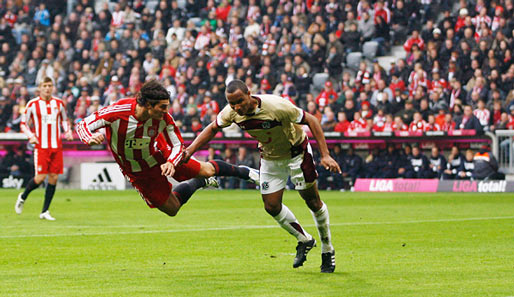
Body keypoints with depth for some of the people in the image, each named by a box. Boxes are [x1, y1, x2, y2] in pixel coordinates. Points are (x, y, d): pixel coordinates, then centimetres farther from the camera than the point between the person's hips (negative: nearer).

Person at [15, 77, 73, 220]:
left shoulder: (59, 103, 8)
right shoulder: (33, 104, -1)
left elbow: (64, 120, 24)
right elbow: (23, 123, 6)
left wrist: (68, 131, 5)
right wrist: (31, 136, -10)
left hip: (56, 146, 4)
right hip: (41, 146, -4)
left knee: (54, 177, -1)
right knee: (40, 177, -11)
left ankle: (45, 211, 8)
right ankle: (23, 197, 18)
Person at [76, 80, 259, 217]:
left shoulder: (163, 118, -24)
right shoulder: (117, 112, -33)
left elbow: (178, 145, -9)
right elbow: (83, 126, -23)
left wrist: (171, 163, -31)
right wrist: (91, 138, -46)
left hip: (160, 156, 2)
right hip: (140, 173, -2)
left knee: (207, 170, 7)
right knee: (172, 209, 6)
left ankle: (243, 172, 38)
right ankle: (200, 182, 35)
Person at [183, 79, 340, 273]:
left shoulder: (276, 106, -36)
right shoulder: (231, 112, -20)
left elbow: (311, 121, -26)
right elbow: (213, 128, 1)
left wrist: (325, 155, -31)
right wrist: (189, 151, -9)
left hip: (296, 152, -5)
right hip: (270, 158, 5)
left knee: (312, 201, -1)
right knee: (271, 206, 1)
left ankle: (327, 250, 18)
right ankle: (304, 239, 25)